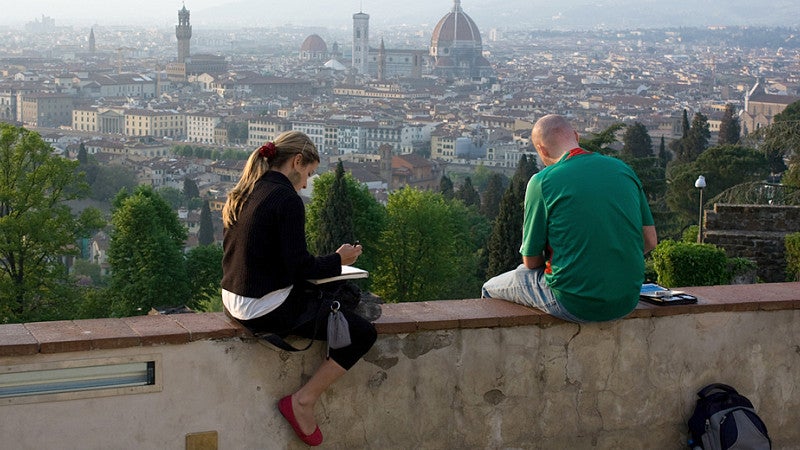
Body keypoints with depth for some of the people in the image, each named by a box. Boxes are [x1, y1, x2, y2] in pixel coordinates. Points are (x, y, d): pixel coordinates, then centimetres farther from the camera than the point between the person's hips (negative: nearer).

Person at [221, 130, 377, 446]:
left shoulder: (242, 194, 10)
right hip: (267, 310, -9)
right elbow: (300, 266, -18)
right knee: (363, 333, -1)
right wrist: (338, 259, -1)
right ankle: (303, 401, -1)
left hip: (234, 301, 10)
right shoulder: (286, 199, -16)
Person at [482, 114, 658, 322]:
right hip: (627, 302, 6)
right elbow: (650, 241, 8)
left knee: (490, 288, 20)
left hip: (575, 305, -6)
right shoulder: (623, 169, 4)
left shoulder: (542, 181, -10)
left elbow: (531, 261, -2)